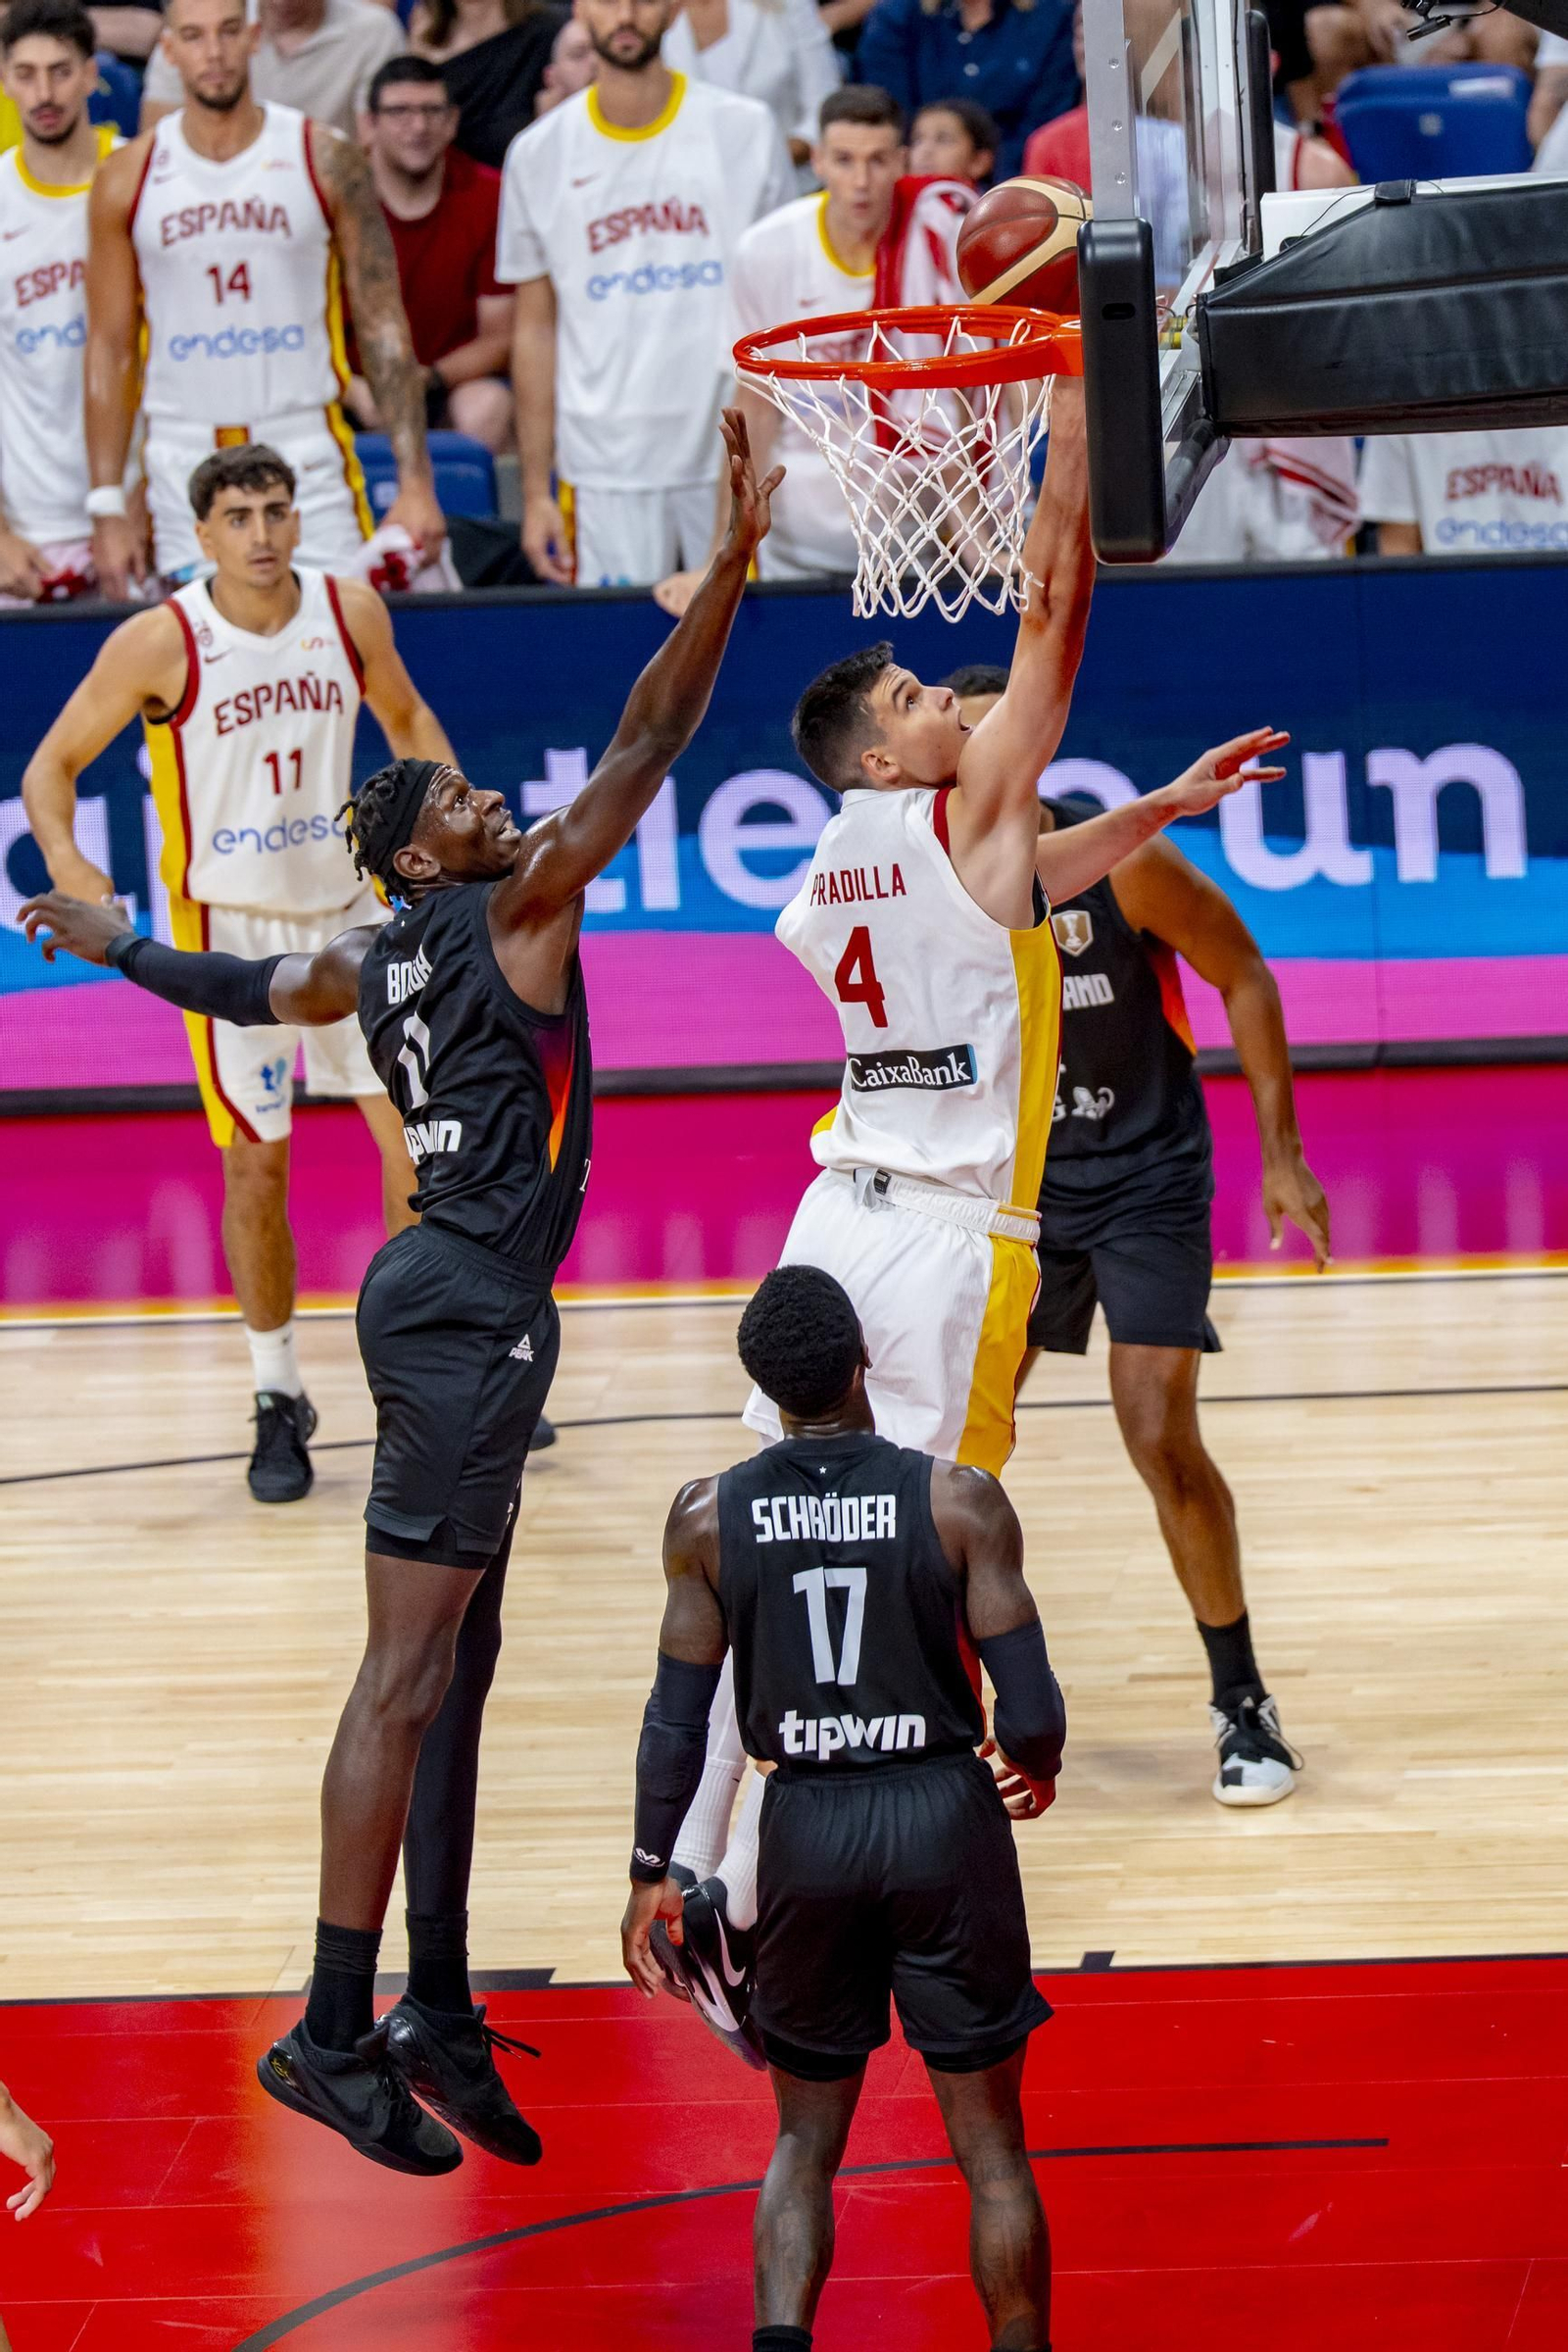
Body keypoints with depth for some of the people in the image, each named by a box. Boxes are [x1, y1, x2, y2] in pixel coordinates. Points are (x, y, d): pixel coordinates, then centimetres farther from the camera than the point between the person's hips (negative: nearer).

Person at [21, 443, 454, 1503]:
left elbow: (405, 716, 14)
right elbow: (54, 764, -7)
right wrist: (66, 866, -24)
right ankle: (279, 1398, 15)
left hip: (349, 912, 3)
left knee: (418, 1131, 2)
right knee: (256, 1165, 1)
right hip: (231, 929, -3)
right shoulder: (161, 642, -16)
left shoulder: (351, 611, -6)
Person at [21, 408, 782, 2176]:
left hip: (444, 1293, 10)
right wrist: (732, 558, -20)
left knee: (450, 1666, 13)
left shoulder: (374, 964, 14)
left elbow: (246, 988, 33)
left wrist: (103, 942, 52)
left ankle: (436, 2008, 18)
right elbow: (640, 750, -18)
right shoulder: (509, 908, -9)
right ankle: (335, 2033, -15)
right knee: (407, 1672, -12)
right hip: (470, 1300, -10)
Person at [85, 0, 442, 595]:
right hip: (182, 460, 1)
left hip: (307, 451, -1)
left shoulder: (325, 161, 0)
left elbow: (383, 328, 2)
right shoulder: (127, 181, 3)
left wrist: (414, 479, -5)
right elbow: (110, 349, 7)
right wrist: (107, 506, 1)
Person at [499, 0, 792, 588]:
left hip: (736, 460, 0)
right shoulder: (537, 154, 7)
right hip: (605, 469, 0)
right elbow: (536, 329, 10)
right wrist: (535, 490, 5)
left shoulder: (746, 130, 4)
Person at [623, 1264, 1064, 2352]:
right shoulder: (961, 1502, -9)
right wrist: (1037, 1773, 13)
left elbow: (678, 1717, 1)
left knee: (807, 2138, 14)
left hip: (807, 1825, 2)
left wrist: (652, 1873, 12)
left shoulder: (709, 1517, -4)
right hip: (945, 1814, -2)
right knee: (991, 2142, 10)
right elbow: (1030, 1714, -10)